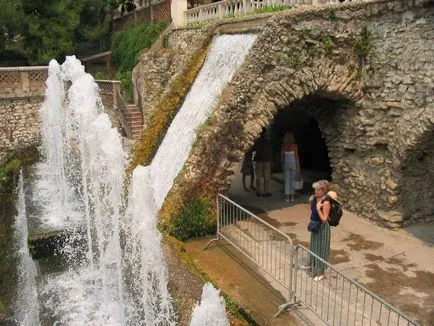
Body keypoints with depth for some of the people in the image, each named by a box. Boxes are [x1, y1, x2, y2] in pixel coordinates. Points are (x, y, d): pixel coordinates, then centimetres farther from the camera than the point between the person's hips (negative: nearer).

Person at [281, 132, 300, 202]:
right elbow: (296, 157, -8)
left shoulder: (283, 146, -3)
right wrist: (298, 167, -2)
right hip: (293, 163, -2)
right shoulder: (294, 145, -11)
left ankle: (287, 197, 9)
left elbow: (282, 156, 2)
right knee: (293, 180, 9)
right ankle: (292, 196, 12)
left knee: (287, 180, 8)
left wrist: (283, 165, 14)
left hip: (286, 163, 2)